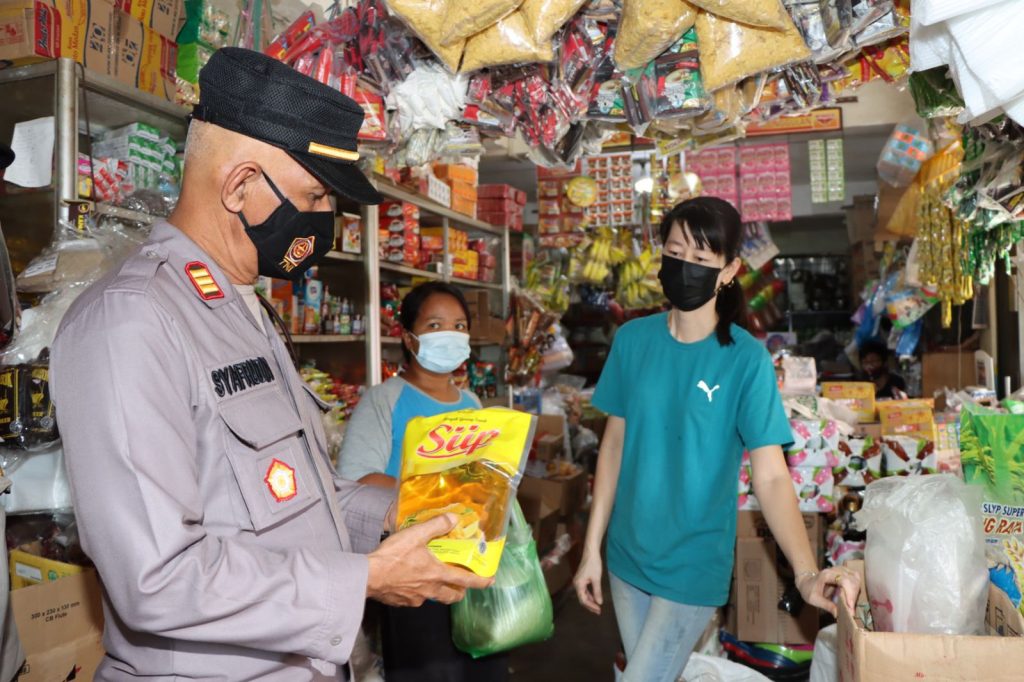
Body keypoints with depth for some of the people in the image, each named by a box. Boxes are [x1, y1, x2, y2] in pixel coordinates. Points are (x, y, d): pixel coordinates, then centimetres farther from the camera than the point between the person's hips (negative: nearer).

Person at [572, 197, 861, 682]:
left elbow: (771, 476, -18)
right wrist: (592, 548, 2)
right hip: (627, 552, 4)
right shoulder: (632, 340, -4)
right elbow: (614, 444, 1)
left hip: (693, 564, -4)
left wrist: (806, 573, -34)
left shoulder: (746, 359, -14)